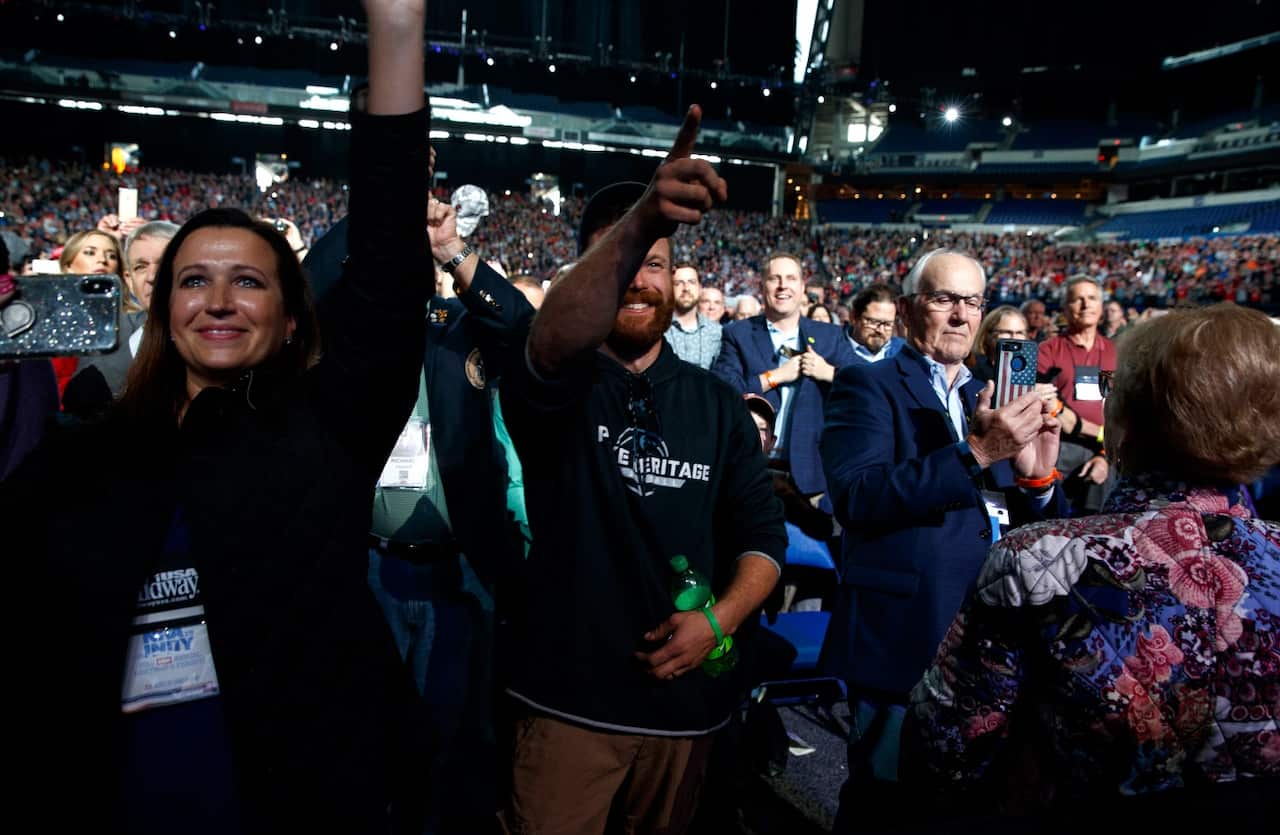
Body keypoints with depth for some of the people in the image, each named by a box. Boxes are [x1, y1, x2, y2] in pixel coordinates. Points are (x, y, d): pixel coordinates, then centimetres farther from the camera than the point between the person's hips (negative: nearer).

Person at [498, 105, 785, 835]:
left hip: (686, 693, 4)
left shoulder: (716, 403, 4)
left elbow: (763, 532, 5)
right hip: (569, 694, -3)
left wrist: (719, 619, -14)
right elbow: (556, 337, -33)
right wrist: (639, 221, -48)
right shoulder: (558, 387, -7)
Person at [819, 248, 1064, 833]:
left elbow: (1030, 529, 14)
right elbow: (857, 495, -20)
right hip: (904, 639, -6)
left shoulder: (990, 399, 16)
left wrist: (1037, 477, -7)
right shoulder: (868, 386, -4)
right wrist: (974, 453, -24)